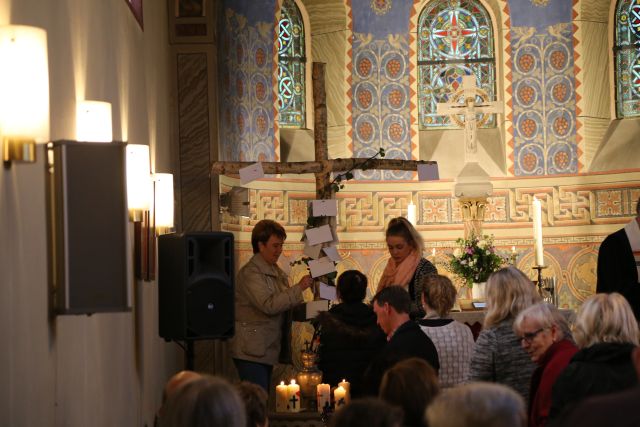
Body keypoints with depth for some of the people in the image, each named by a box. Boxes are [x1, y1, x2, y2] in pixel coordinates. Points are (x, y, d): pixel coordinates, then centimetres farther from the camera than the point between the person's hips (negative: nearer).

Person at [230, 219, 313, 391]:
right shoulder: (250, 273, -12)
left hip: (267, 349, 9)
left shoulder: (277, 272, 16)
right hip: (252, 351, -9)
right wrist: (299, 288, -19)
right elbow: (268, 305, -22)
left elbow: (283, 306, 24)